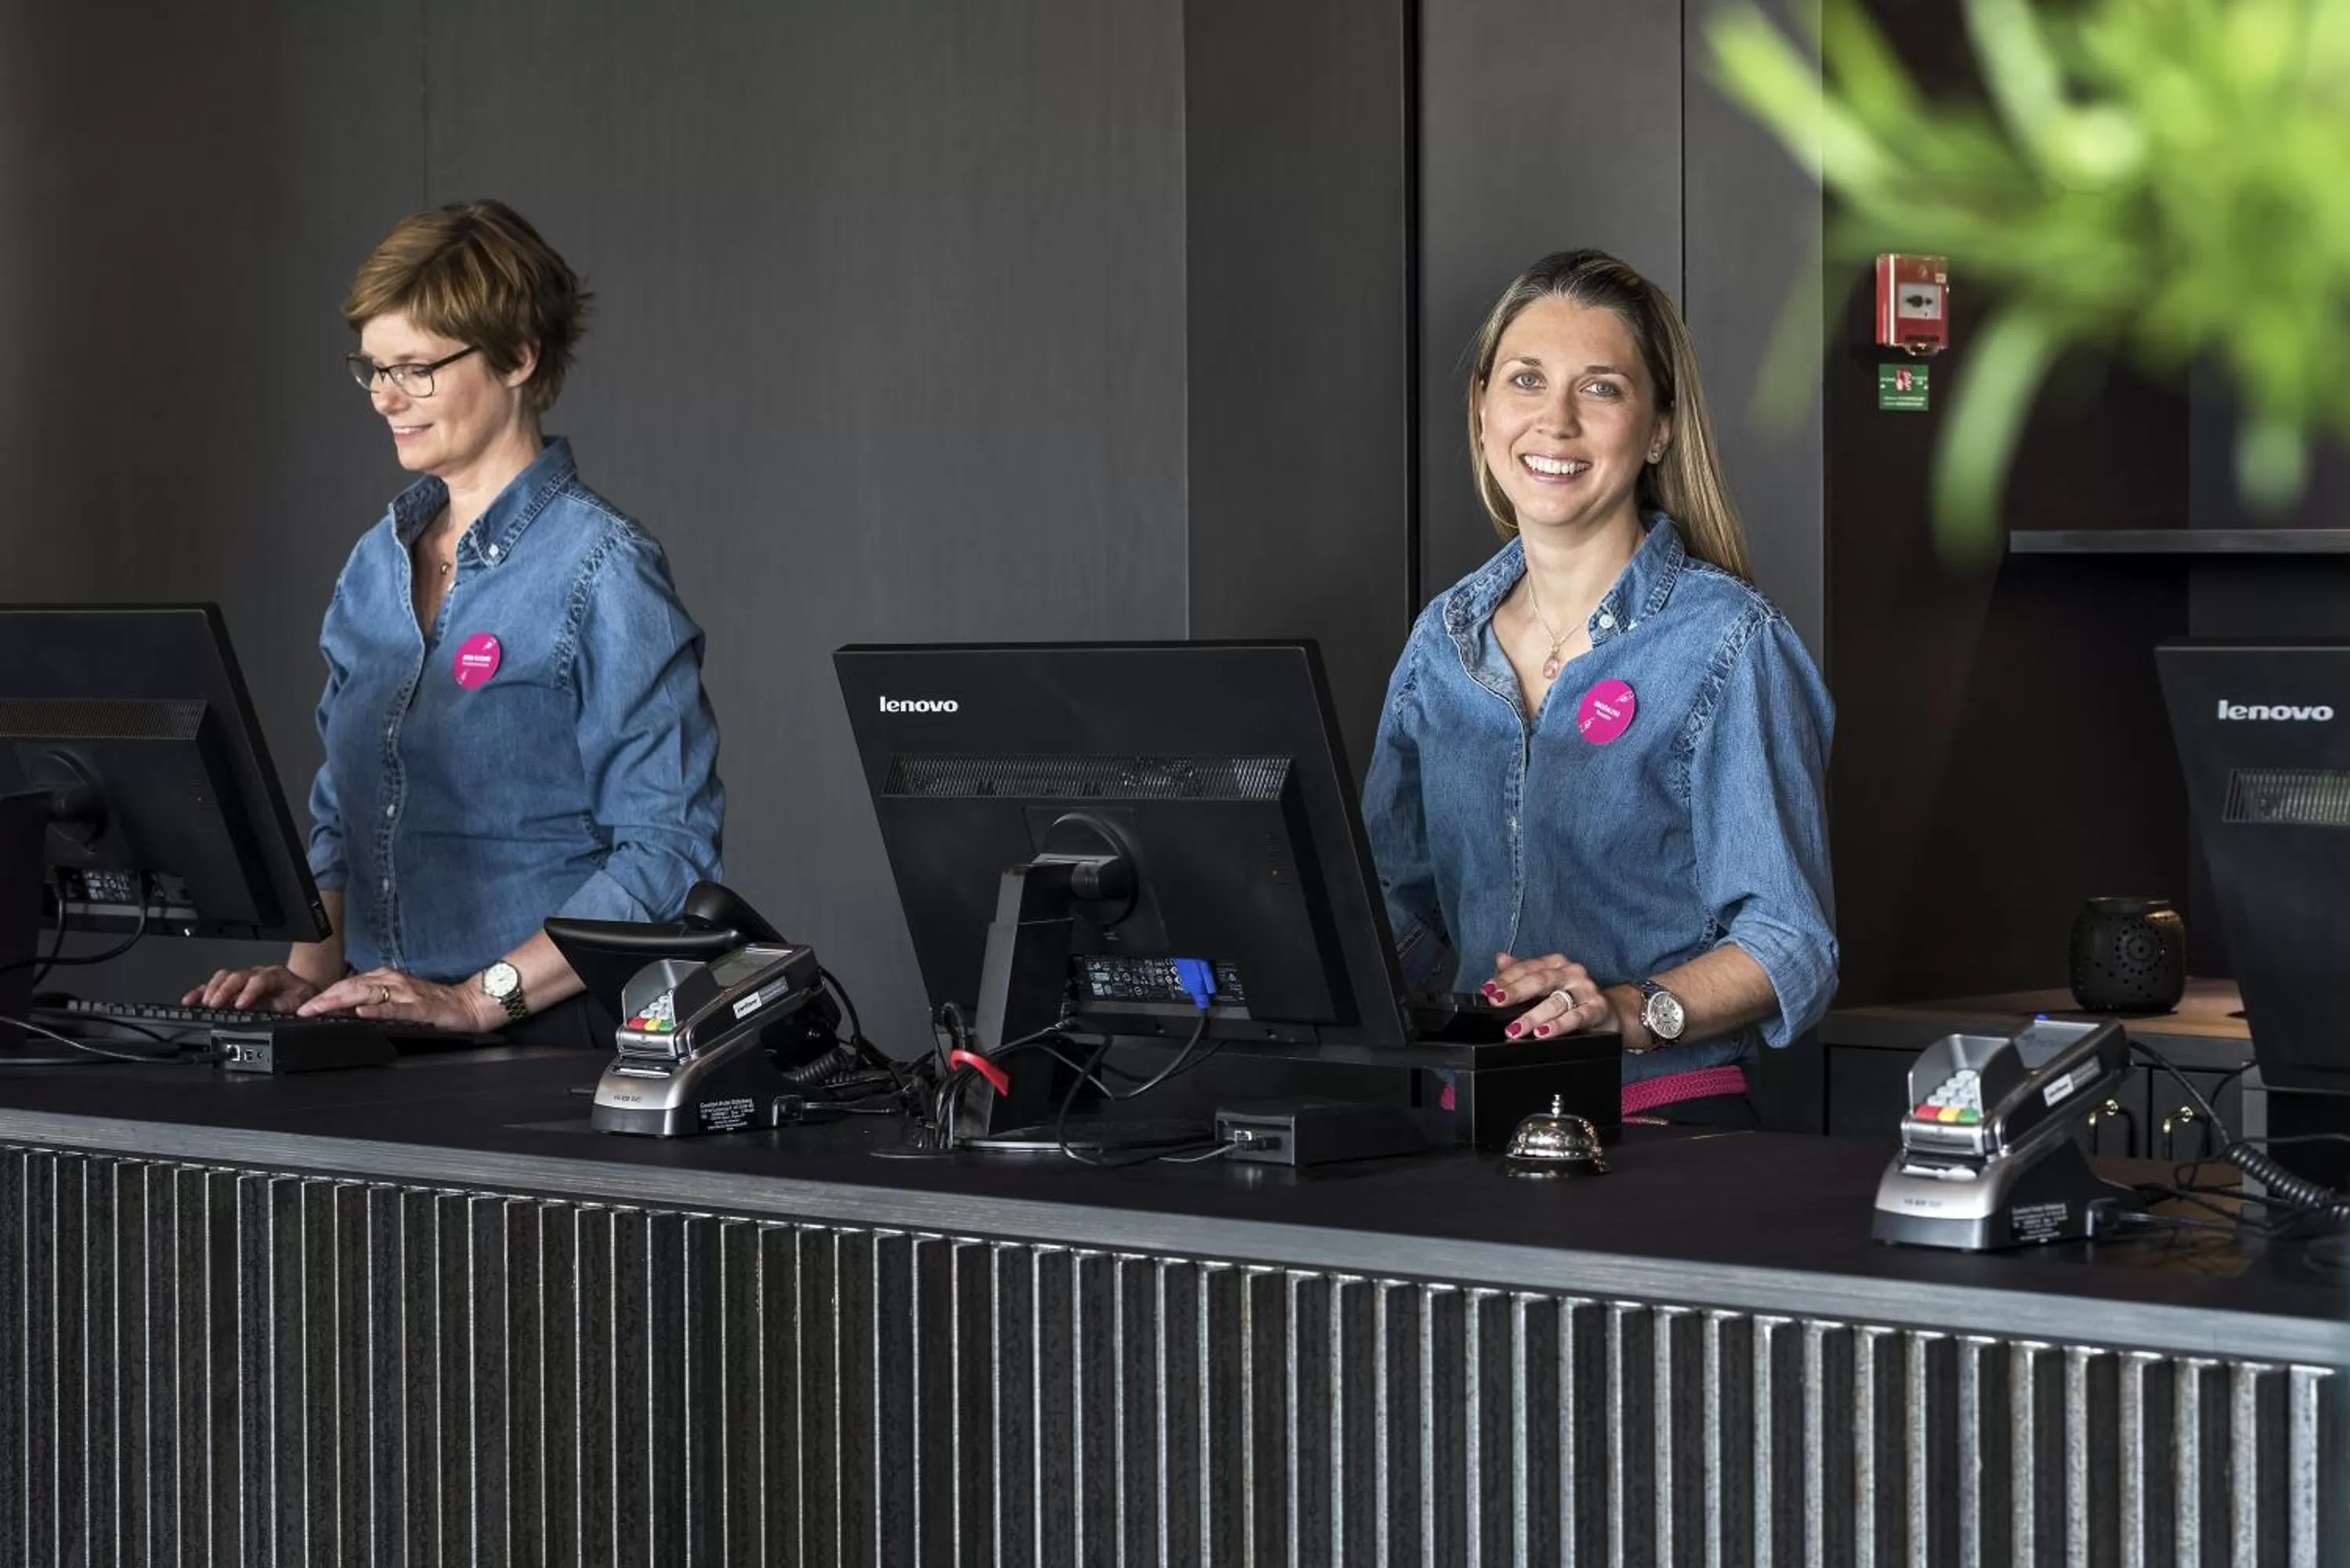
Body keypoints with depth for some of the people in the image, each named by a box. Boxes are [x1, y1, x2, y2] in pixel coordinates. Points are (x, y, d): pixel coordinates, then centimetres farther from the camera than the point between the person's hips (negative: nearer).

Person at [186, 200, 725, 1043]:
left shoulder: (602, 571, -6)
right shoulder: (378, 562, 16)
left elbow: (668, 853, -12)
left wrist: (480, 998, -18)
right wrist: (313, 971, 6)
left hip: (550, 1039, -6)